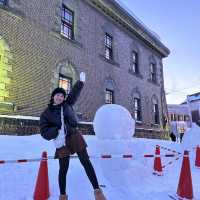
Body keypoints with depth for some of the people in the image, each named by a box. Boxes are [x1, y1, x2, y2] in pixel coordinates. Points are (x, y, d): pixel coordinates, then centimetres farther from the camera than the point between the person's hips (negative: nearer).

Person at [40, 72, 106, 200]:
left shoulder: (67, 104, 8)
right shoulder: (46, 114, 2)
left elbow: (75, 93, 12)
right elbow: (44, 132, -5)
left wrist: (81, 82, 4)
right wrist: (58, 131, -20)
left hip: (75, 137, 1)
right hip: (62, 142, -1)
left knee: (86, 162, 0)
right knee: (63, 169, 6)